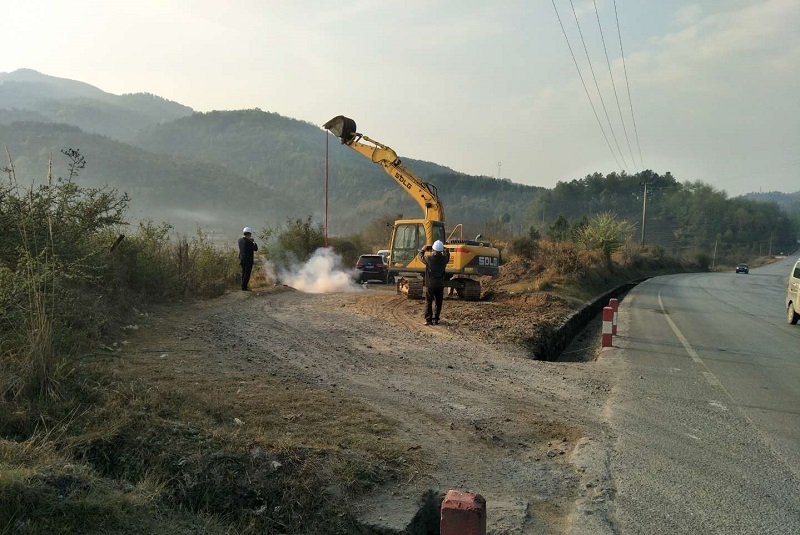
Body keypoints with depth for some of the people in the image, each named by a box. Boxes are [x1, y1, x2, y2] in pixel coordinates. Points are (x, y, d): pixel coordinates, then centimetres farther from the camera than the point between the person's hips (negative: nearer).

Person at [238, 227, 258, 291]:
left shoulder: (240, 240, 2)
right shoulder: (249, 242, -20)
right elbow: (256, 249, -11)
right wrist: (254, 242, 3)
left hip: (242, 259, 8)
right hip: (248, 260, -8)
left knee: (244, 273, 18)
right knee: (247, 274, -1)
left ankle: (244, 286, 27)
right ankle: (244, 287, 0)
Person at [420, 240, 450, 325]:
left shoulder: (429, 258, -13)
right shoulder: (444, 259, -6)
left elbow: (421, 257, 8)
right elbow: (447, 254, 18)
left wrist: (422, 250, 27)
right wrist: (445, 250, 36)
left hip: (430, 284, -2)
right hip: (440, 285, 2)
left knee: (428, 302, 5)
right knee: (438, 303, 10)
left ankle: (428, 320, 1)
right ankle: (435, 320, 11)